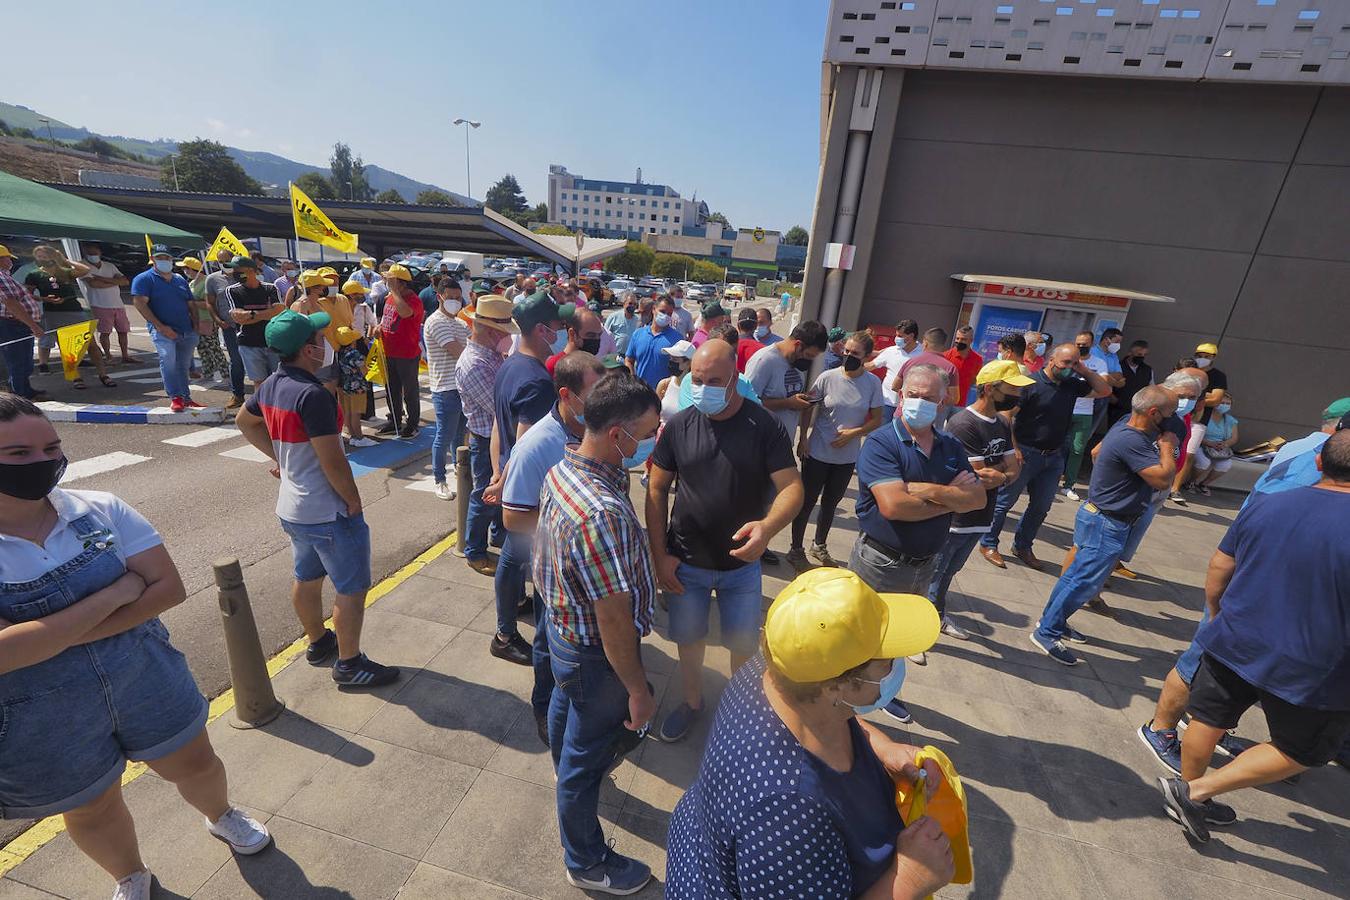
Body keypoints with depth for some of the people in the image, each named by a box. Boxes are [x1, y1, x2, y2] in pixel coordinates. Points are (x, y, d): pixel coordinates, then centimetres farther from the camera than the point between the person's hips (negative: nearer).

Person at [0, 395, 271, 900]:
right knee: (92, 807, 23)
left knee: (195, 764, 20)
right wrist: (115, 594, -24)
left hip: (147, 678, 2)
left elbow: (170, 587, -14)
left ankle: (221, 816, 53)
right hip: (43, 721, -1)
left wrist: (67, 635, -21)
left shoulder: (100, 510, -11)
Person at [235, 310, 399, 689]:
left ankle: (318, 643, 42)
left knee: (307, 578, 23)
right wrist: (354, 502, -12)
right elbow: (333, 462, -25)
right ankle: (349, 664, 17)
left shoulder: (271, 385, 2)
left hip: (292, 508, 10)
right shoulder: (313, 395, -27)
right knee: (352, 589, 5)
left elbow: (244, 421, 22)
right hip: (328, 513, -9)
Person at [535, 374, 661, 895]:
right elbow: (614, 621, -30)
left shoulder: (562, 468, -10)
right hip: (594, 653, -9)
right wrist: (638, 690, -18)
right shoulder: (602, 513, -39)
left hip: (562, 623, 9)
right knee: (587, 757, 15)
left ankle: (565, 768, 68)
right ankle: (586, 864, 43)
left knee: (566, 704, 35)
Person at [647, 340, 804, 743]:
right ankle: (691, 700, 47)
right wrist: (659, 556, -7)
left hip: (742, 562, -1)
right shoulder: (679, 425, -9)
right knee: (689, 638, 19)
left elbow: (792, 486, -16)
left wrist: (768, 526, -38)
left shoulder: (765, 425, -14)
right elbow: (657, 490, -3)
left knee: (744, 643, 16)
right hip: (685, 562, 1)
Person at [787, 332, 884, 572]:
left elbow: (877, 420, -1)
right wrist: (803, 438, -8)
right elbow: (809, 409, -2)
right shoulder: (828, 377, -10)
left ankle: (819, 546, 38)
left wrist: (853, 432, -16)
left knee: (831, 503, 18)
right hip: (818, 453, -2)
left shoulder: (873, 383, -5)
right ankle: (796, 550, 21)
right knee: (807, 501, 5)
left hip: (848, 456, 3)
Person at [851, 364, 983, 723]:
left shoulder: (951, 447, 2)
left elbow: (978, 498, -7)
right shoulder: (881, 443, -19)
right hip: (880, 563, -6)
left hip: (924, 565, 6)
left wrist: (929, 491, -23)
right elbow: (893, 505, -31)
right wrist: (951, 499, -17)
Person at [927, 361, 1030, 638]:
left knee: (949, 571, 24)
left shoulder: (1002, 425, 8)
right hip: (952, 518, -8)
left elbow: (1014, 470, 5)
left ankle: (938, 615, 41)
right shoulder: (963, 423, -21)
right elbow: (979, 478, -23)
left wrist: (997, 475, -15)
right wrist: (1003, 466, -5)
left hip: (979, 519, 8)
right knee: (932, 572, 6)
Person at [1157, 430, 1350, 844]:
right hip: (1310, 671, -3)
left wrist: (1216, 615, 18)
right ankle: (1195, 791, 14)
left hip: (1233, 643, 4)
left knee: (1208, 722, 19)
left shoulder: (1265, 504, -7)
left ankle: (1189, 799, 36)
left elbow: (1219, 567, 2)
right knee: (1300, 751, 20)